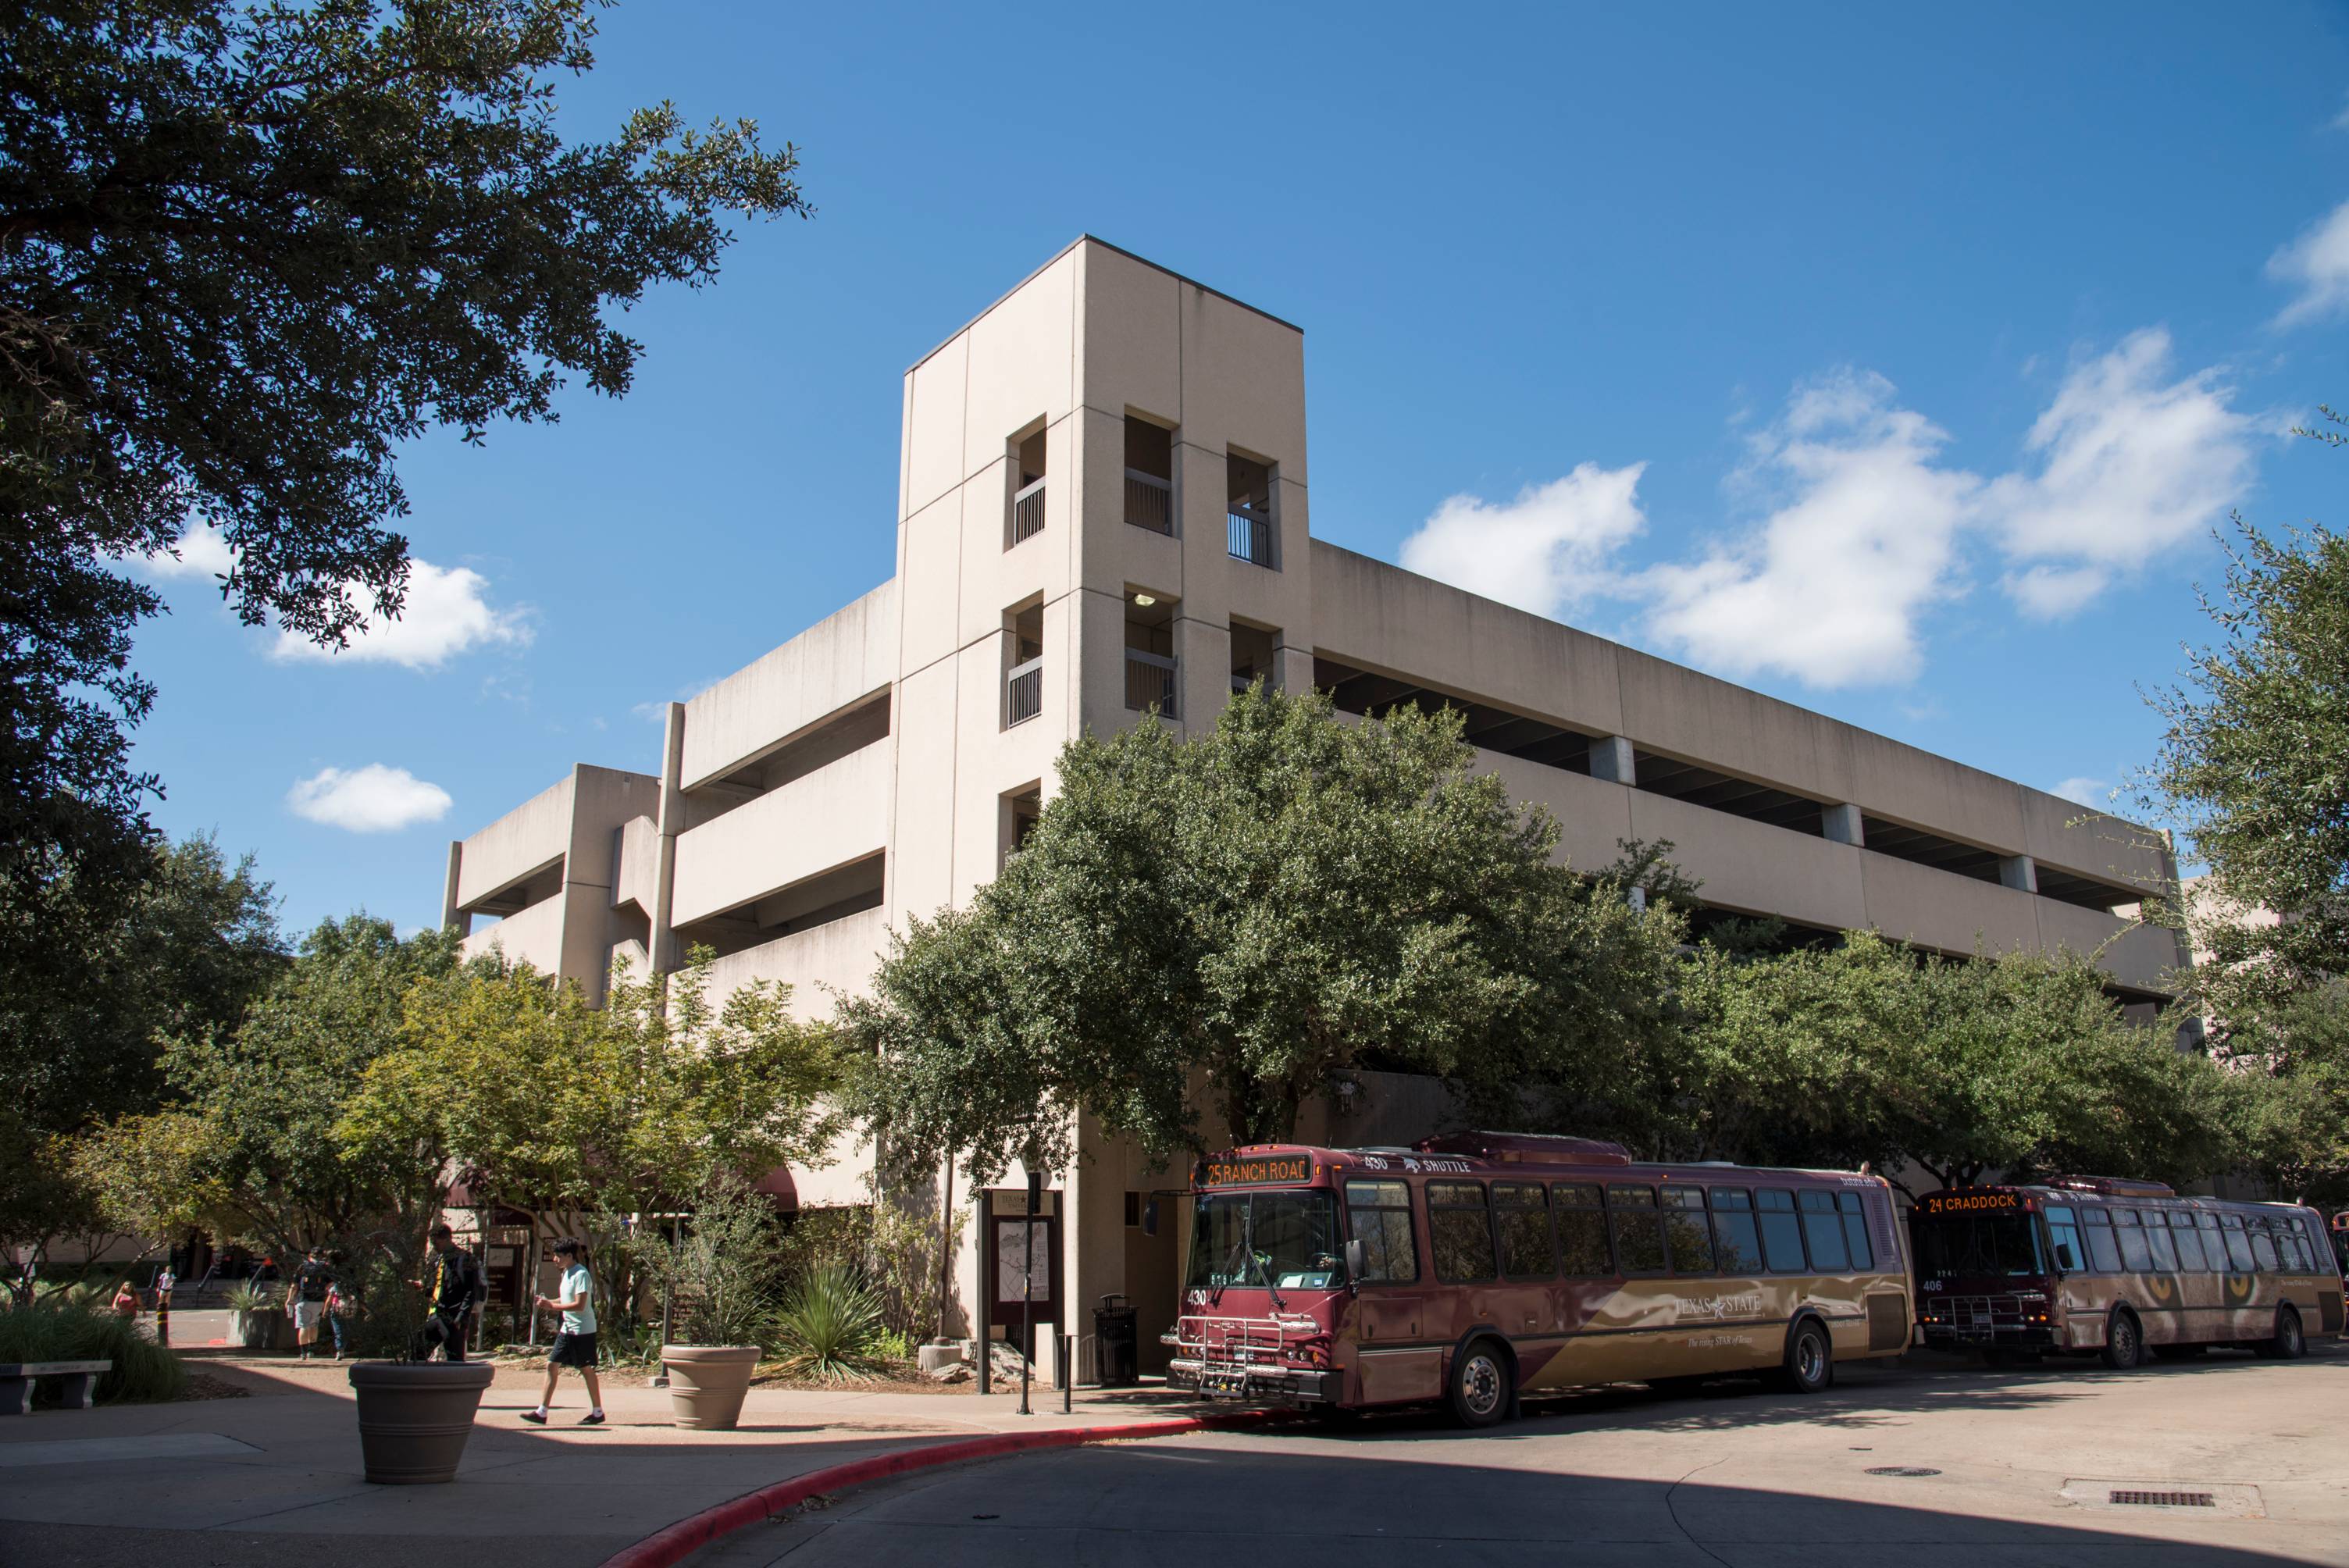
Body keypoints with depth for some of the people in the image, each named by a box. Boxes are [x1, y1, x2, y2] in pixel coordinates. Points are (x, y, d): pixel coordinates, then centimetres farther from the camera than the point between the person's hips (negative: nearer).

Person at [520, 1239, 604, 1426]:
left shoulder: (581, 1275, -17)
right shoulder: (567, 1273, 11)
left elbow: (579, 1305, -23)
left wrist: (552, 1306, -21)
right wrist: (547, 1301, 4)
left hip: (582, 1330, -9)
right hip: (568, 1328, 9)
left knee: (586, 1369, 1)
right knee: (552, 1365, 3)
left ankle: (598, 1412, 12)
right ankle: (542, 1412, 6)